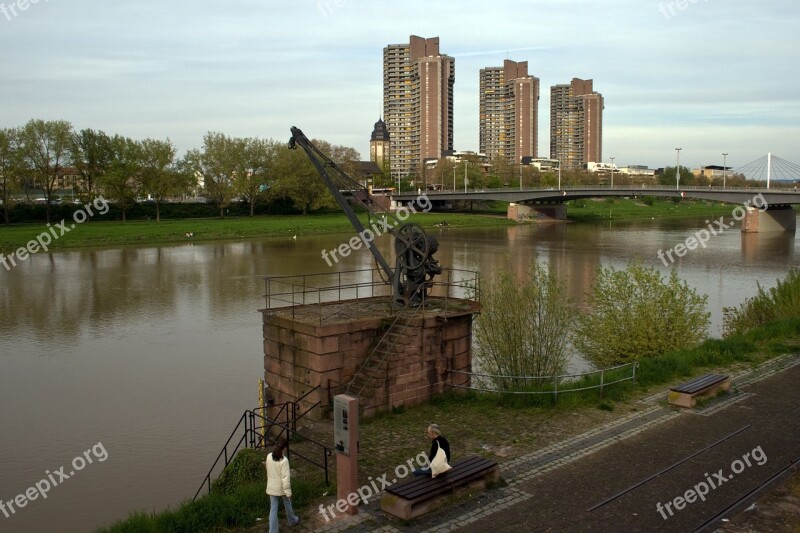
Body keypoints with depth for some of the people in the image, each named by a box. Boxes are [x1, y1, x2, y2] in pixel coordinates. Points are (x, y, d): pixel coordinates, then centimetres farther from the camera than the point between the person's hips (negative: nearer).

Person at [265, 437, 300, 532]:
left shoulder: (269, 456, -8)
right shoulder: (284, 460, -26)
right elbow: (286, 477, -23)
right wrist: (288, 492, -16)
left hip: (271, 487, 4)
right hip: (282, 487, -4)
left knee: (273, 509, 10)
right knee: (287, 504, 23)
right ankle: (292, 520, 47)